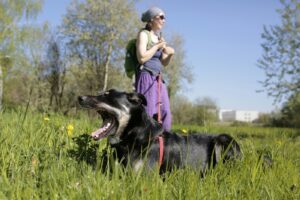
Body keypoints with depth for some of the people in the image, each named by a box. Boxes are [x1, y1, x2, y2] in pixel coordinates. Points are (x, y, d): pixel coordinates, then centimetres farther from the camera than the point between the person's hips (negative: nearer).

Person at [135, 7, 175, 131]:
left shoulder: (158, 37, 19)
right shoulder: (143, 34, -3)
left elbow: (164, 63, 20)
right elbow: (142, 58, -17)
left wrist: (170, 54, 0)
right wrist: (158, 46, -9)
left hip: (157, 79, 8)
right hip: (146, 77, -8)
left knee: (164, 113, 2)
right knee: (147, 113, -15)